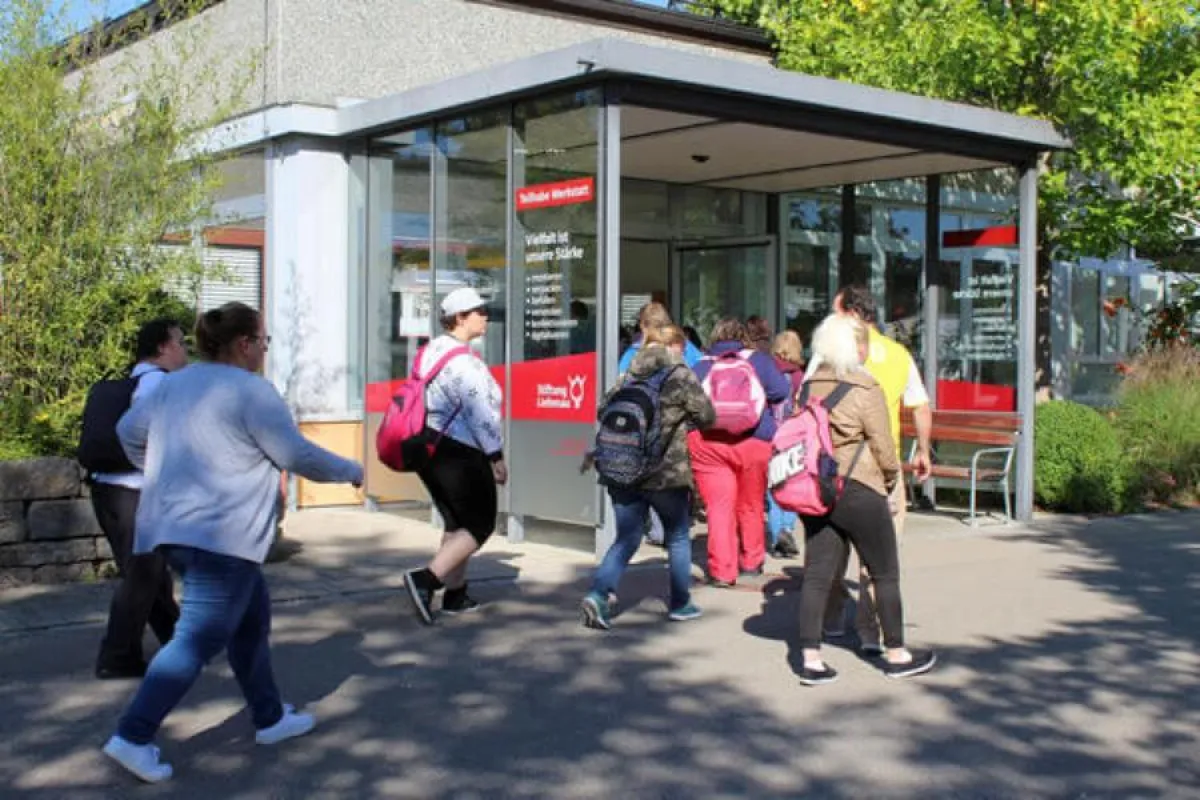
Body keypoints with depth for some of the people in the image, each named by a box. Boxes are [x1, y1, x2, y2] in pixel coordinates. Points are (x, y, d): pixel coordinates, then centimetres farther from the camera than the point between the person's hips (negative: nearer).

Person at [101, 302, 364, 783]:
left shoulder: (176, 383, 14)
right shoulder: (251, 390, -10)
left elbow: (129, 430, 23)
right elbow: (297, 455, -8)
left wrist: (160, 473, 37)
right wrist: (351, 471, 7)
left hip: (174, 526, 10)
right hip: (220, 533, -10)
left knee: (251, 620, 20)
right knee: (199, 639, -6)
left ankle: (270, 718, 28)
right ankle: (133, 737, -9)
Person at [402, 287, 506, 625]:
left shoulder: (431, 351, 9)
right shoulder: (465, 362, -19)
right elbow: (480, 414, -19)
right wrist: (497, 457, -9)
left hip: (428, 448, 9)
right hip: (460, 454, -9)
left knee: (455, 523, 19)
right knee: (480, 525, 2)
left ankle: (455, 596, 24)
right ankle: (425, 578, -10)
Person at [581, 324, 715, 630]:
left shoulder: (629, 375, 9)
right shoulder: (681, 375, -5)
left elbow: (603, 408, 9)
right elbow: (707, 416, -2)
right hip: (666, 472, -4)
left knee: (626, 539, 10)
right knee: (678, 538, 15)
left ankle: (598, 594, -10)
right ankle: (680, 604, 23)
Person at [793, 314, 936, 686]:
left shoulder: (809, 387, 6)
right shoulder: (867, 389, -11)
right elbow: (883, 447, -8)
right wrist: (891, 478, 9)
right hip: (858, 491, -6)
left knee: (817, 574, 7)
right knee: (885, 574, 9)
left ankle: (810, 659, 5)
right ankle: (896, 654, 20)